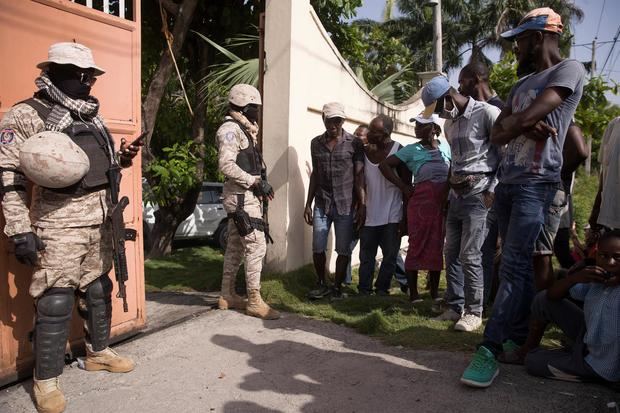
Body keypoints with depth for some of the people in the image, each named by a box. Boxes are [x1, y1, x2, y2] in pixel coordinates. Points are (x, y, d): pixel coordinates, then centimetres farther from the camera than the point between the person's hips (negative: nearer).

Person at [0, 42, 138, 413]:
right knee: (56, 301, -3)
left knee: (99, 290, 17)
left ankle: (99, 352, 35)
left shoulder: (92, 114, 14)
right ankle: (47, 381, 12)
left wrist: (122, 159, 3)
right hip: (59, 225, -7)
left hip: (99, 222, 7)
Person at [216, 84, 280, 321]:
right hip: (241, 197, -10)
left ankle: (227, 296, 21)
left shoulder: (243, 130, 19)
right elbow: (226, 165, -23)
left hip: (245, 196, 10)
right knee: (256, 246, -10)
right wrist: (256, 182, -21)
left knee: (235, 247, 13)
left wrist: (259, 185, 7)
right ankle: (254, 301, -3)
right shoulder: (230, 129, -12)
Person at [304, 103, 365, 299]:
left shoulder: (354, 143, -2)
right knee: (318, 248, 2)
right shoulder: (316, 143, 9)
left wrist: (362, 205, -7)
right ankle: (321, 284, 22)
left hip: (345, 205, -2)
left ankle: (337, 287, 20)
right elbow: (315, 174, 14)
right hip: (321, 204, 3)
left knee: (343, 250, 4)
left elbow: (359, 176, -2)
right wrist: (308, 204, 12)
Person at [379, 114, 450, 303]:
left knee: (437, 246, 9)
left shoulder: (445, 147, 10)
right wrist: (403, 186, -3)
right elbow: (385, 165, 1)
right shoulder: (411, 150, 2)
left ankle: (435, 292, 20)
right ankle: (413, 294, 6)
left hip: (443, 201, 3)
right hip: (421, 200, -3)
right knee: (417, 245, -2)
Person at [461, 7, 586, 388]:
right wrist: (526, 126, -10)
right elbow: (497, 135, 9)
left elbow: (526, 119, -16)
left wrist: (513, 122, 5)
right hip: (506, 181, 8)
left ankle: (490, 350, -11)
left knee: (515, 265, -12)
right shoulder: (521, 85, 21)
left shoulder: (569, 70, -2)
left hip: (536, 183, -8)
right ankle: (518, 340, 19)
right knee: (517, 264, 10)